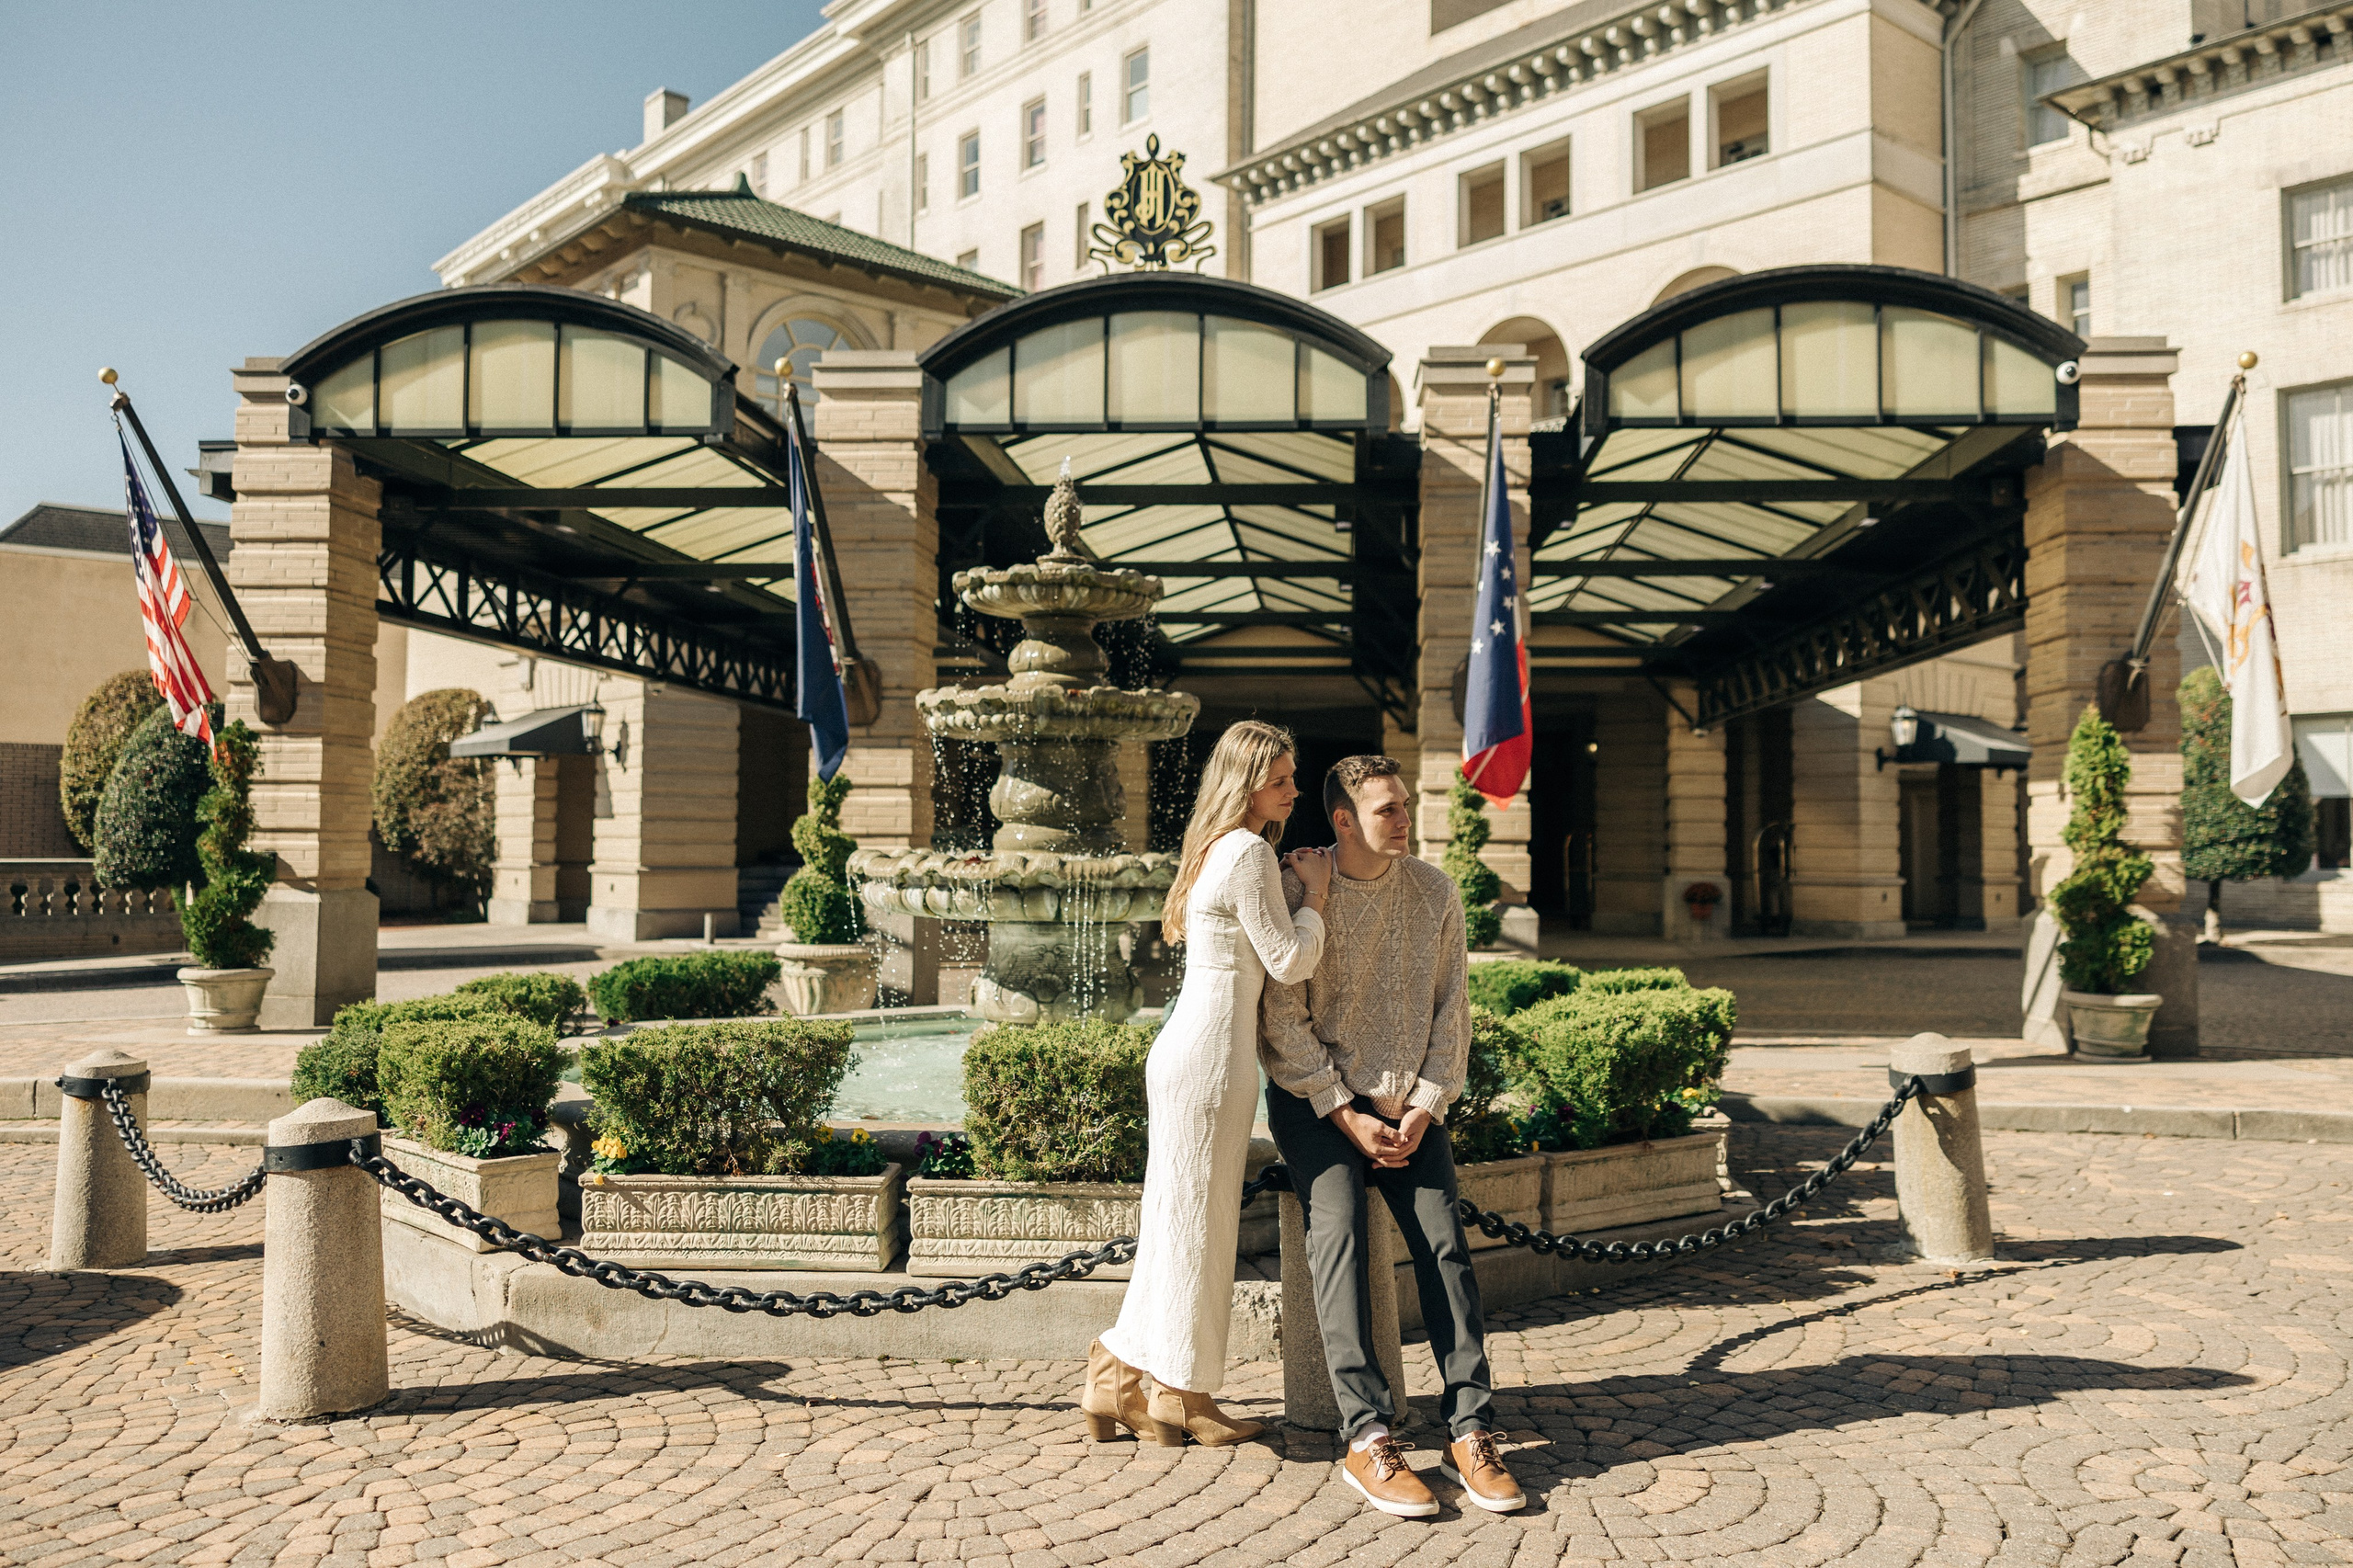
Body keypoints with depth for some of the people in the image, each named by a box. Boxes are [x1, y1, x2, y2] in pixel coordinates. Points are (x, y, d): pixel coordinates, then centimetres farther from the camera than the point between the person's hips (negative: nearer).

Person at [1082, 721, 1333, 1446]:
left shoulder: (1219, 849, 16)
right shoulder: (1250, 853, -14)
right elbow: (1290, 960, -14)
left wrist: (1295, 887, 12)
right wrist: (1314, 892, -1)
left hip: (1191, 1053, 10)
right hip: (1209, 1059, -10)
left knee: (1184, 1222, 15)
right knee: (1198, 1224, 2)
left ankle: (1120, 1379, 23)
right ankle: (1182, 1398, 15)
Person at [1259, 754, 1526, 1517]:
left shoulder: (1435, 891, 3)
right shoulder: (1296, 894, -8)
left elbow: (1452, 1010, 4)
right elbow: (1282, 1022, -9)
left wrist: (1422, 1110, -7)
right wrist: (1347, 1116, -13)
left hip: (1408, 1103, 3)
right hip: (1314, 1097, -3)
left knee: (1443, 1238, -18)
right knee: (1338, 1226, -26)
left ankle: (1469, 1432, -17)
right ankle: (1368, 1438, -27)